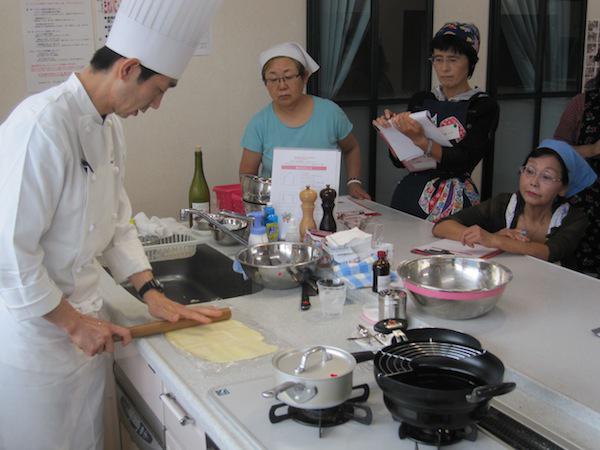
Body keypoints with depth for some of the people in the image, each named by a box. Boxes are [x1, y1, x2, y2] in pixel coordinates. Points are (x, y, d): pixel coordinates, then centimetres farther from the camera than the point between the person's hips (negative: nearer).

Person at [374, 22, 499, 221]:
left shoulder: (484, 106, -1)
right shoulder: (420, 100, 11)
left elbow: (463, 161, -13)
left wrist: (420, 140, -24)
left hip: (453, 203, -3)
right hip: (410, 193, 3)